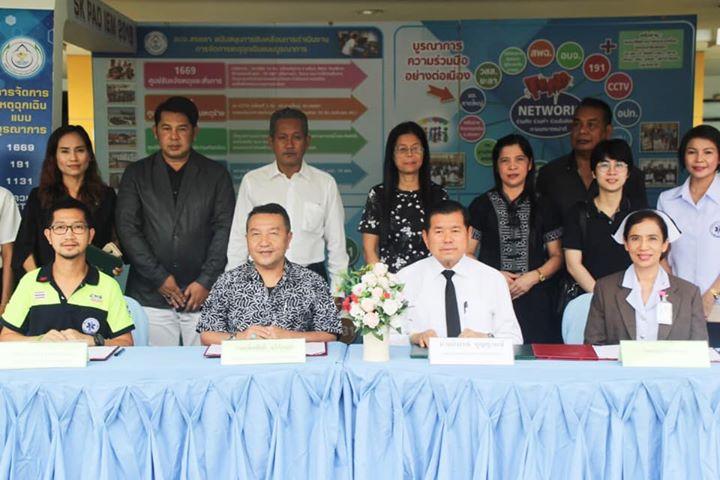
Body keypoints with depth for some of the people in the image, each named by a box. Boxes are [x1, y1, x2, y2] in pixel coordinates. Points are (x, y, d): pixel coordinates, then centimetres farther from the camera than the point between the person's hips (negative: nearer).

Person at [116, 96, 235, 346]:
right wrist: (159, 277, -7)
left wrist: (206, 281, -8)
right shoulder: (136, 174, 10)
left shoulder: (216, 174, 8)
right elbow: (127, 229, 2)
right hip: (150, 295, 1)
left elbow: (225, 230, 1)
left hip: (204, 294, 0)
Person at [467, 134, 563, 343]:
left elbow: (557, 256, 12)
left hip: (534, 299, 1)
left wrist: (535, 276, -6)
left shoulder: (543, 207, 13)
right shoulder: (482, 205, 9)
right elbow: (466, 253, 5)